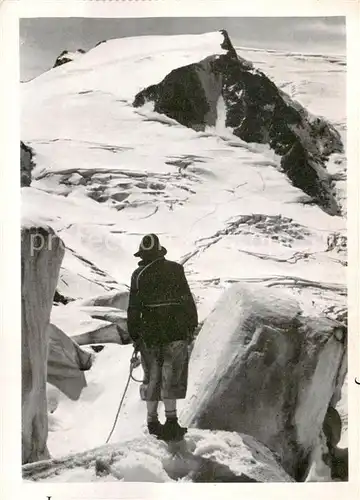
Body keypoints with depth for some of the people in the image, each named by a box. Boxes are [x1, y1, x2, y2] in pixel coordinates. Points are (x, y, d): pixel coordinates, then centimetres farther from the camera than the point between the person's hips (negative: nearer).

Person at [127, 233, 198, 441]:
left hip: (149, 332, 1)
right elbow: (188, 300, -2)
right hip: (176, 331, -1)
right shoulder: (175, 269, -3)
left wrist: (134, 336, 8)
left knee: (152, 377, 13)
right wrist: (192, 326, 7)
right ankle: (171, 419, 5)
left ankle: (152, 421, 22)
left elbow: (133, 309, 0)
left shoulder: (138, 275, -1)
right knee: (172, 376, 7)